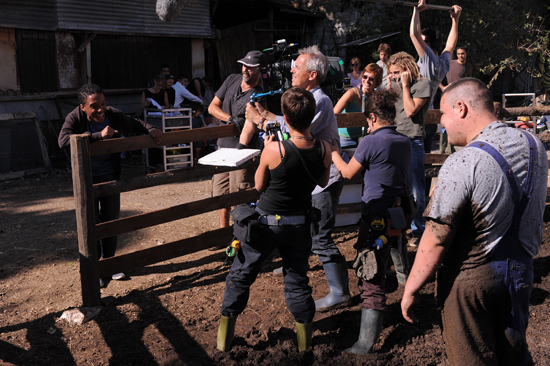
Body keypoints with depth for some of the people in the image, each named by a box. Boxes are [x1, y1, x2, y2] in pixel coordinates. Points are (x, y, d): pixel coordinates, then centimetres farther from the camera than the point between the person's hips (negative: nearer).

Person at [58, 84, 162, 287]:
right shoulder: (75, 118, -19)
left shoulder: (114, 116, -9)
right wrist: (98, 135, -42)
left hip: (110, 177, 3)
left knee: (111, 221, 12)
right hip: (87, 179, -3)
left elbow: (135, 125, 9)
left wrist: (151, 130, -13)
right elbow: (63, 140, -38)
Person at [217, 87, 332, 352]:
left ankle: (224, 337, 26)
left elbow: (259, 185, -8)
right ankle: (304, 340, 29)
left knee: (241, 276, 15)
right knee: (297, 280, 19)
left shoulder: (274, 149, -25)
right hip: (300, 224, 3)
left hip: (266, 223, -3)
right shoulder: (324, 149, -14)